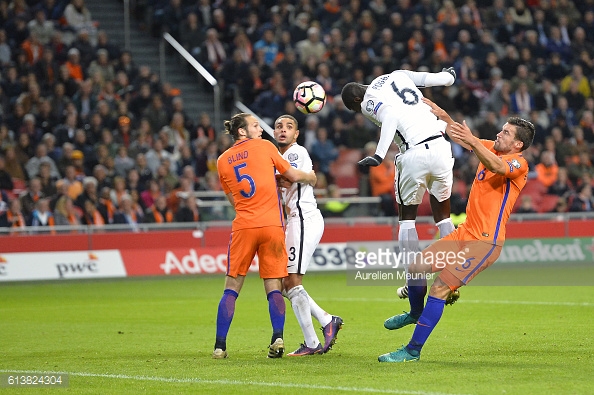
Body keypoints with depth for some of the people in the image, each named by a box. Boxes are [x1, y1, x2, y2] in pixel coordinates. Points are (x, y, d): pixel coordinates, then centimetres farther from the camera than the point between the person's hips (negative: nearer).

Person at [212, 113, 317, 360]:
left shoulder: (223, 160, 11)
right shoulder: (265, 147, 4)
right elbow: (294, 175, 11)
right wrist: (310, 177, 31)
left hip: (243, 226, 1)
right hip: (272, 225, -1)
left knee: (231, 287, 5)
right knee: (273, 286, 3)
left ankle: (220, 346, -1)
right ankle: (277, 338, -13)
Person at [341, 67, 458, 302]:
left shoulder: (369, 104, 1)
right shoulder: (397, 75, 18)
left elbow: (391, 116, -20)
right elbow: (442, 79, 17)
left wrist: (379, 155, -28)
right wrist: (449, 74, 40)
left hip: (414, 155, -5)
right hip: (440, 146, 5)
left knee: (407, 217, 15)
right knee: (442, 215, 18)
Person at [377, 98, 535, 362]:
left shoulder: (519, 164, -11)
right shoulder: (490, 148, 12)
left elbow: (497, 167, -34)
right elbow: (457, 134, 22)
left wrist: (473, 141, -47)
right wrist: (442, 115, 6)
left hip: (485, 241, -8)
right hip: (464, 233, 8)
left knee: (439, 288, -14)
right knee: (417, 268, 7)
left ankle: (413, 350, -8)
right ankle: (415, 313, 37)